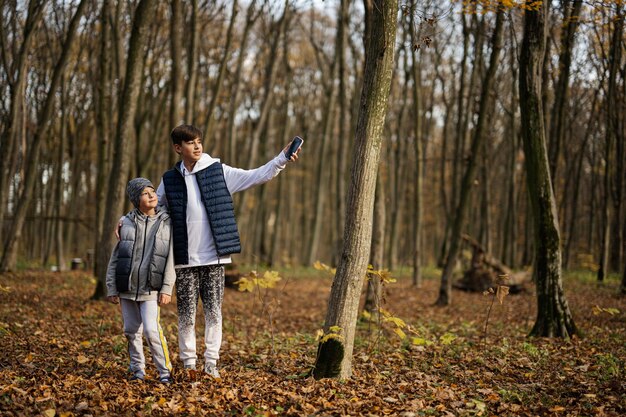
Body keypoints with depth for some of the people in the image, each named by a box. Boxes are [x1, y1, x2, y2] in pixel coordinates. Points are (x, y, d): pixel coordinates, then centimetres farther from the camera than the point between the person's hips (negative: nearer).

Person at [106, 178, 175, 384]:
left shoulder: (166, 223, 0)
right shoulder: (126, 223, 4)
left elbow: (170, 259, -1)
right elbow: (115, 258, 7)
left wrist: (166, 289, -7)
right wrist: (111, 288, 4)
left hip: (150, 289, -3)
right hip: (127, 288, 3)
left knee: (152, 330, -14)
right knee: (131, 330, 9)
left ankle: (165, 370, -4)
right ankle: (138, 369, 24)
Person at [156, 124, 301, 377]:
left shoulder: (218, 171, 2)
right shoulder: (170, 180, 6)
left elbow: (257, 176, -3)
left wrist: (283, 158, -14)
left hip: (214, 258, -1)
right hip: (185, 261, 1)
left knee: (213, 313, 4)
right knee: (187, 315, 6)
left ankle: (211, 363, 14)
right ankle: (189, 363, 16)